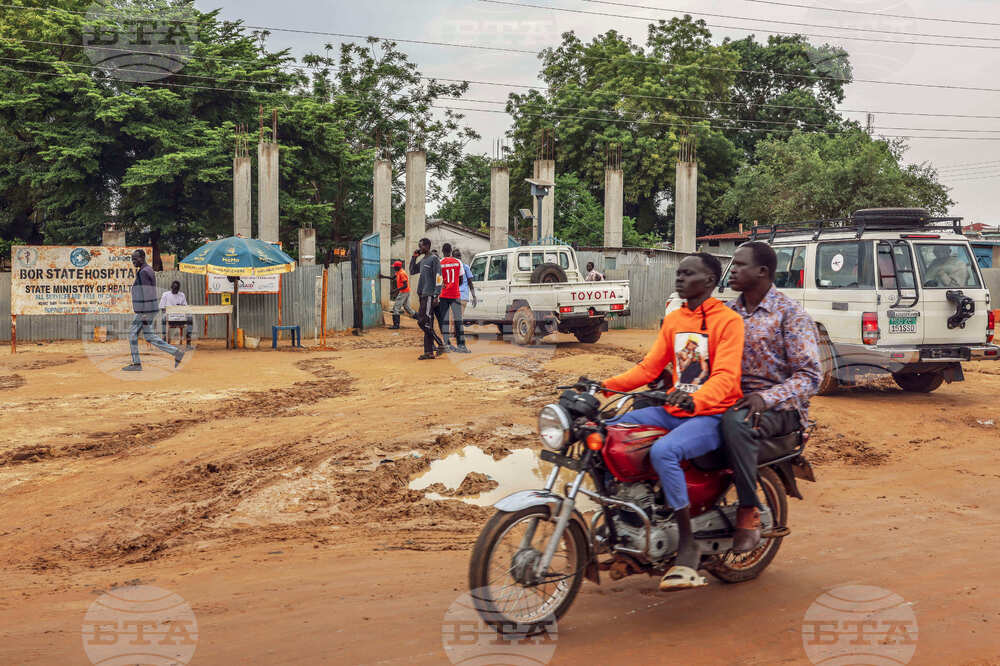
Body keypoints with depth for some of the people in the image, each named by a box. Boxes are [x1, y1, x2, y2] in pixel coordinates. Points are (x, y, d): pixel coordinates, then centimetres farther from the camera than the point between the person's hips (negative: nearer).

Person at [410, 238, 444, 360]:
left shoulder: (434, 259, -8)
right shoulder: (422, 260, 18)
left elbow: (438, 278, -14)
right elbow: (412, 271, 30)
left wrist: (436, 296, -19)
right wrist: (414, 257, 16)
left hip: (429, 296, -8)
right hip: (423, 295, 8)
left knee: (423, 322, -13)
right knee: (427, 324, 6)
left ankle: (440, 344, -5)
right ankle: (429, 352, 7)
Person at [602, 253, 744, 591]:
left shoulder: (727, 320, -7)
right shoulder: (673, 320, 16)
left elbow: (725, 376, -19)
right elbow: (649, 367, 13)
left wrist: (696, 400, -39)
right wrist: (607, 385, 0)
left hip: (711, 414, -8)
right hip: (673, 411, 8)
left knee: (663, 452, -34)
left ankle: (687, 547, -21)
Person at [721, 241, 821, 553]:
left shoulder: (790, 314, -5)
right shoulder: (729, 312, 15)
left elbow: (810, 375, -11)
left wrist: (765, 398, -26)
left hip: (779, 407, -6)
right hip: (731, 398, 6)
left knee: (735, 422, -38)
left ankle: (749, 511, -25)